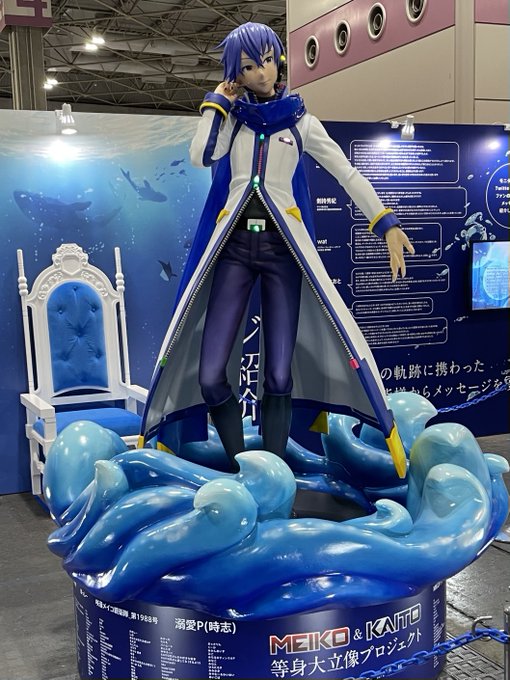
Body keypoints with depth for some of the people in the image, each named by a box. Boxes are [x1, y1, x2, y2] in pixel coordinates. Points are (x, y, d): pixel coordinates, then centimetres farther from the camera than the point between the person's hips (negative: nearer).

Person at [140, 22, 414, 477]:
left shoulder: (300, 121, 9)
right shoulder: (229, 117, 11)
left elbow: (348, 175, 5)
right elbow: (201, 156, -9)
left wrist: (386, 224, -5)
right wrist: (217, 101, 1)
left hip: (283, 248, -1)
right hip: (234, 248, 1)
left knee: (279, 376, -6)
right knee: (210, 375, -8)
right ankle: (239, 469, 13)